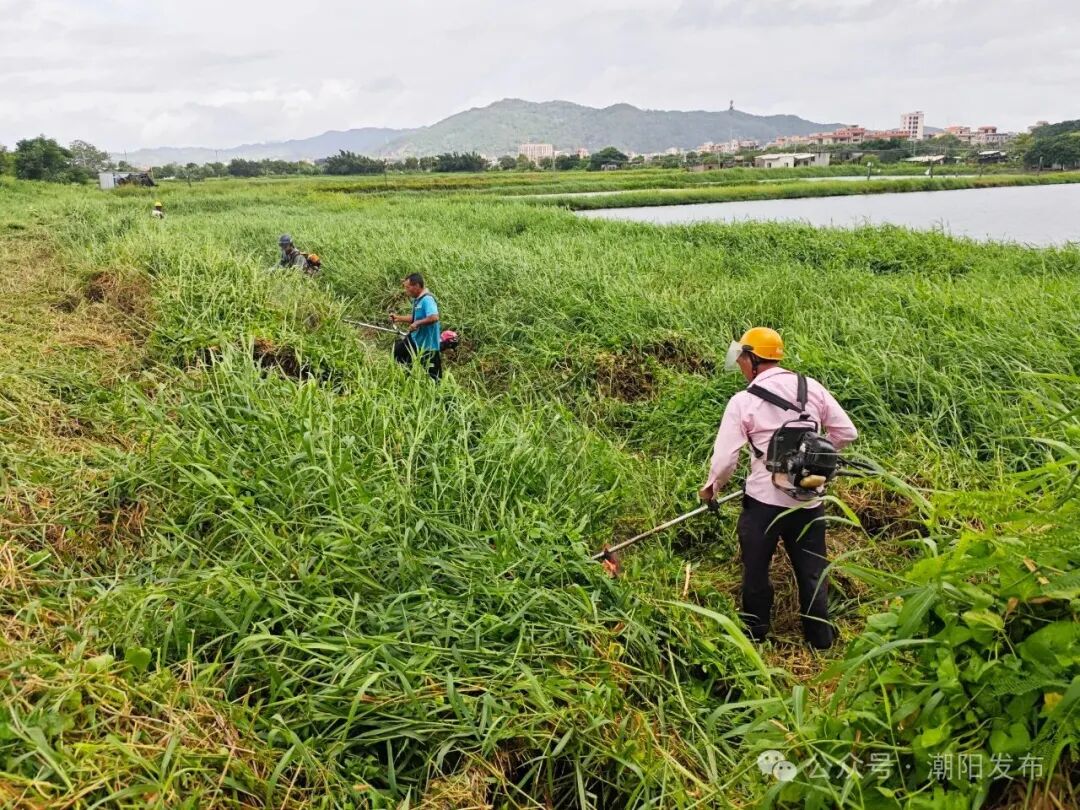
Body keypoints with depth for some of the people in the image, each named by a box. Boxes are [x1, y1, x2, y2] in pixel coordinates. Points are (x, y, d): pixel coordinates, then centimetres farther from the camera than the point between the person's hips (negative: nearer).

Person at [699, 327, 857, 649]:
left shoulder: (743, 401, -10)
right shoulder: (812, 387, -1)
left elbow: (724, 458, -10)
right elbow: (846, 433, 3)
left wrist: (711, 487, 9)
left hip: (764, 500, -3)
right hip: (809, 500, 4)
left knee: (756, 570, 15)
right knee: (812, 571, 18)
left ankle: (755, 635, 29)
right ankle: (820, 638, 29)